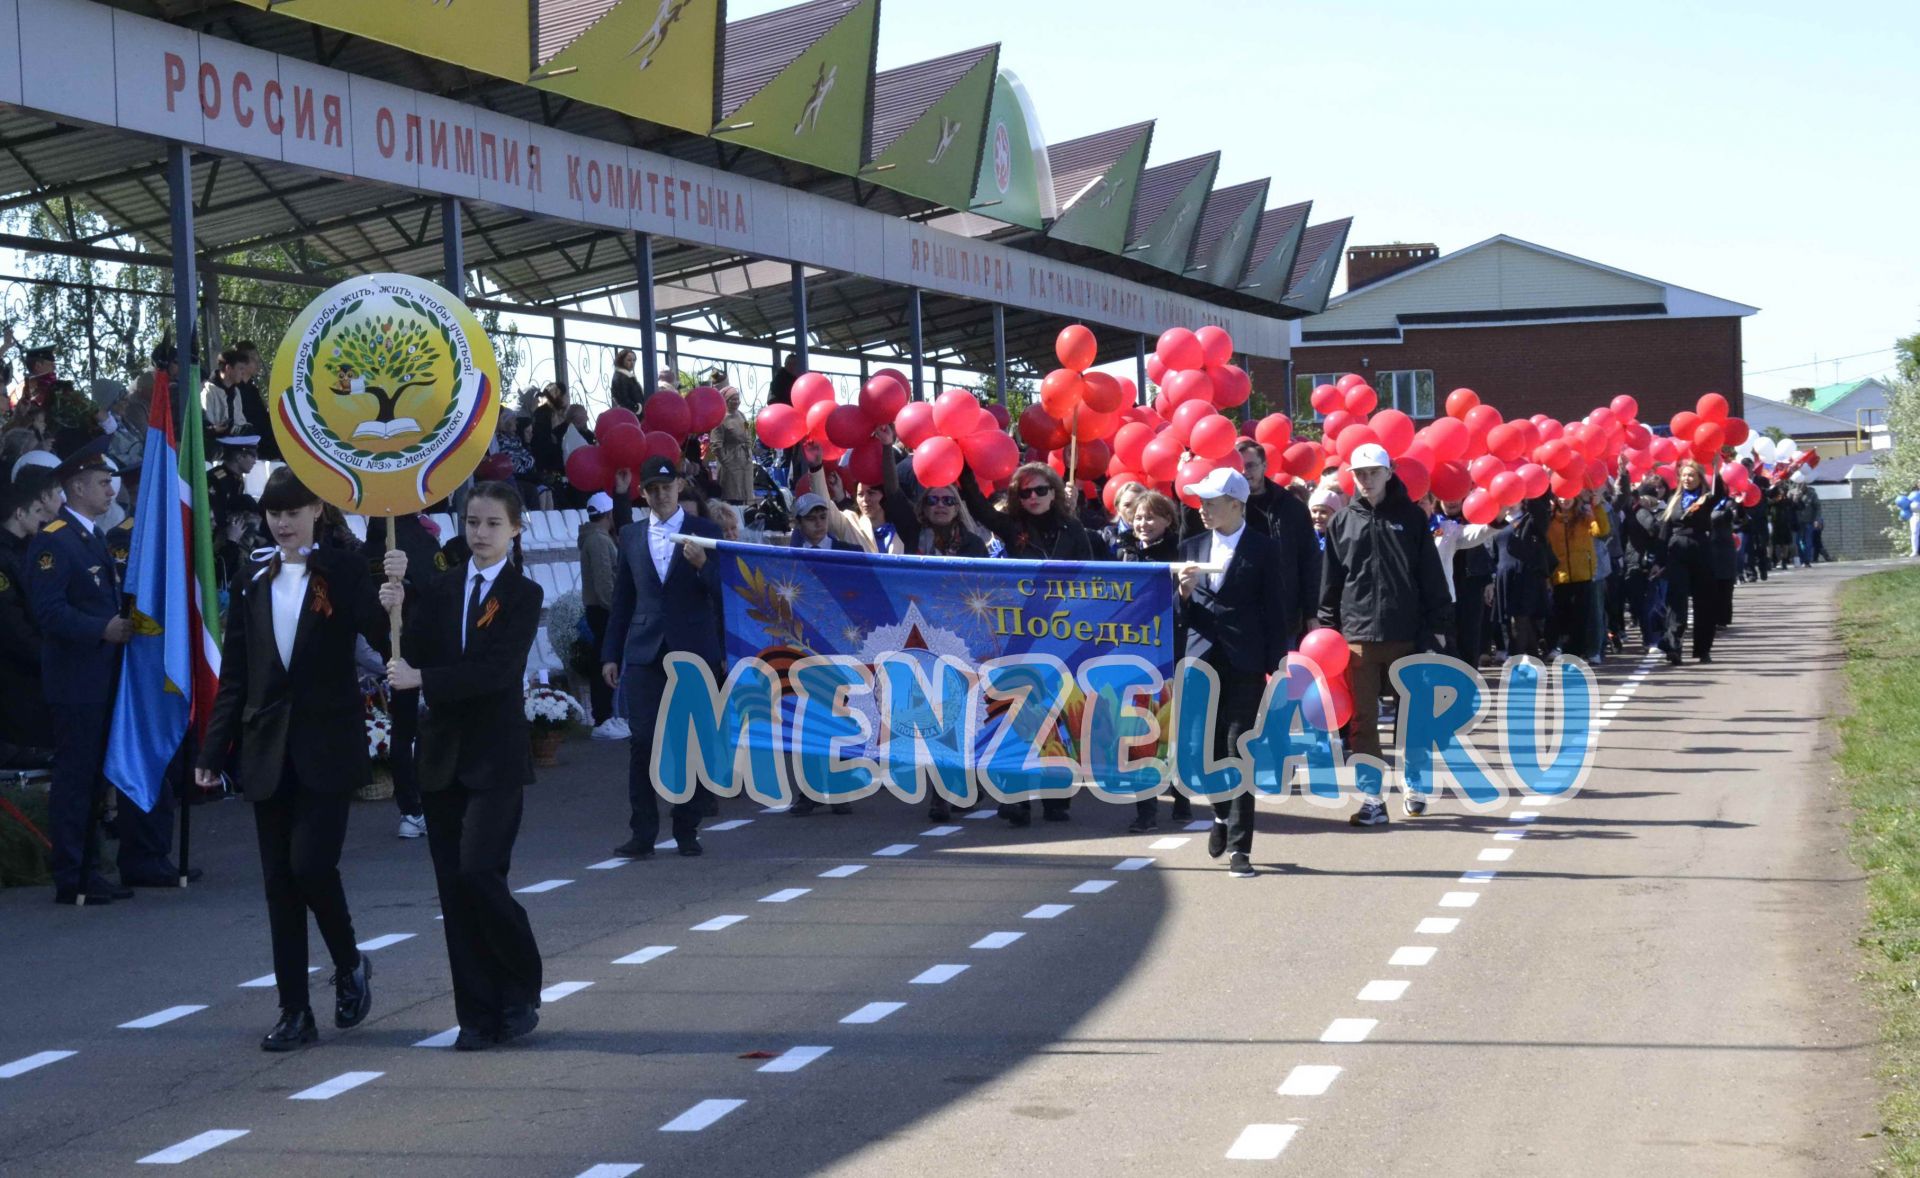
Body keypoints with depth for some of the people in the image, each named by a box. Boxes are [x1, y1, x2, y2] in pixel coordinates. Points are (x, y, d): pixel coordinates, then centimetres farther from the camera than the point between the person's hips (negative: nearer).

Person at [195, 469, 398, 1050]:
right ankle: (294, 1010, 10)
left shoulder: (343, 573, 0)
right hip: (268, 746, 4)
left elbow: (382, 638, -10)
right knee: (279, 879, 4)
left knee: (311, 863, -13)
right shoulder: (255, 579, 10)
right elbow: (234, 672, 10)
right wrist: (214, 751, 7)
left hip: (326, 746, -4)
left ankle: (350, 965, 14)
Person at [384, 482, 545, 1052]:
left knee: (478, 872, -15)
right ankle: (478, 1014, 10)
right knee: (453, 886, 4)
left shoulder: (523, 595, -3)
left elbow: (497, 670, -16)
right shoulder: (440, 588, 10)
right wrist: (398, 611, -13)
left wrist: (422, 680, -19)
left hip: (496, 754, -5)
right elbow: (415, 658, 2)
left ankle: (521, 990, 6)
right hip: (444, 751, 5)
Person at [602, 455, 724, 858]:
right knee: (643, 742, -5)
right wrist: (611, 654, 10)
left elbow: (722, 592, -2)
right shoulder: (631, 536, 11)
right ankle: (643, 833, -2)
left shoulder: (705, 532, 4)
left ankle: (687, 830, 10)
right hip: (646, 653, 2)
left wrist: (702, 564, -22)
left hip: (694, 653, -1)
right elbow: (622, 599, 14)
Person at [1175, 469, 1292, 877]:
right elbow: (1181, 615, 14)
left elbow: (1275, 610, -1)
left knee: (1239, 752, -5)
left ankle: (1240, 848, -1)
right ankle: (1222, 814, 36)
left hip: (1244, 664, -4)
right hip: (1200, 660, 4)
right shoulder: (1191, 548, 12)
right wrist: (1184, 593, -8)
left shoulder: (1263, 549, 0)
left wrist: (1276, 666, -5)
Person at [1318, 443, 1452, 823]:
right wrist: (1328, 631, 3)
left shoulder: (1410, 517, 3)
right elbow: (1330, 582, 8)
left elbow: (1432, 577, 2)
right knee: (1362, 720, -2)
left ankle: (1414, 782, 29)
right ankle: (1372, 799, 2)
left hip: (1407, 635, -1)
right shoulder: (1343, 522, 6)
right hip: (1358, 636, 1)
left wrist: (1436, 627, -3)